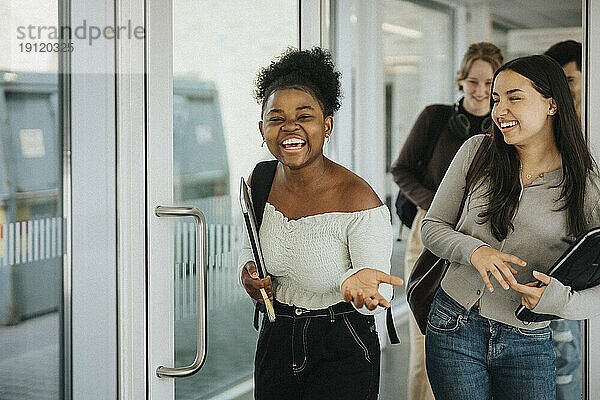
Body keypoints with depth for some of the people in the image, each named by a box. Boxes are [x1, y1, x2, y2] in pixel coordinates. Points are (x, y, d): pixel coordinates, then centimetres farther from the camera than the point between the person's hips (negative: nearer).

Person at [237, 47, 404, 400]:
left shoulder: (357, 200, -23)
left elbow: (378, 296, -20)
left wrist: (355, 282, -42)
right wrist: (249, 272, -8)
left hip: (342, 351, -5)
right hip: (276, 339, 5)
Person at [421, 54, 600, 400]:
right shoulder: (477, 152, -1)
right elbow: (432, 226, 4)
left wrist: (564, 301, -23)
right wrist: (474, 250, -15)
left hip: (528, 344, -1)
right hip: (455, 331, 1)